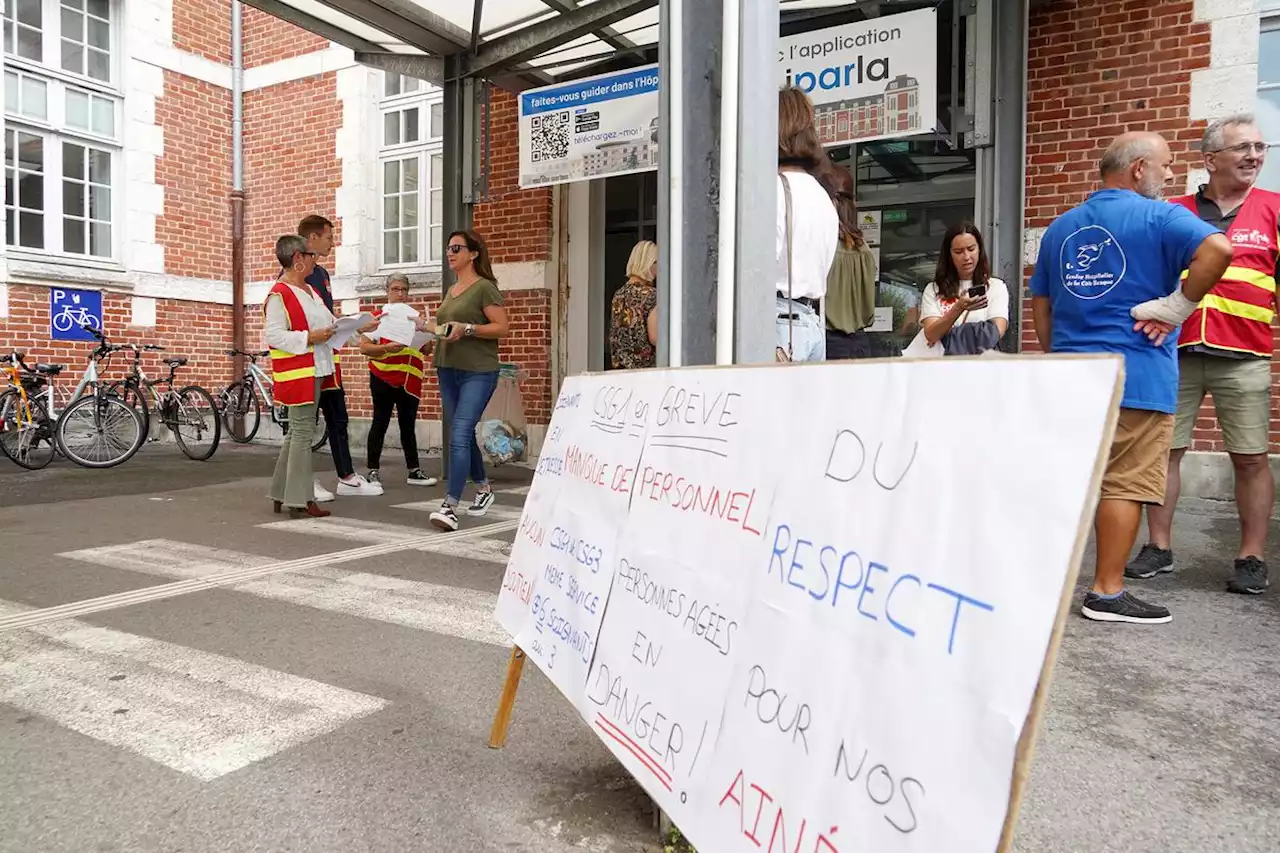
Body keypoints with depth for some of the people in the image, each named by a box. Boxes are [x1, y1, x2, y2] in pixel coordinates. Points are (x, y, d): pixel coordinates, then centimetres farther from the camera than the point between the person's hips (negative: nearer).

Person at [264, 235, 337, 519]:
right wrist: (309, 338, -22)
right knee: (303, 432, -5)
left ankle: (281, 495, 24)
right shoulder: (279, 294, -13)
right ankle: (300, 500, 2)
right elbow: (274, 336, -20)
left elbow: (327, 321, 22)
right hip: (297, 373, -10)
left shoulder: (309, 291, 16)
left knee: (297, 432, 14)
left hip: (315, 370, 10)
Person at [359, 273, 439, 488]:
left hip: (409, 380, 4)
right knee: (380, 423, 1)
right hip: (383, 379, -4)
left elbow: (428, 349, 11)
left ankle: (414, 471, 15)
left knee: (408, 425, 9)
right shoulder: (378, 317, -1)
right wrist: (387, 348, -23)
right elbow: (364, 347, -8)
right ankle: (373, 471, 8)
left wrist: (424, 332, -8)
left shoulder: (415, 317, 13)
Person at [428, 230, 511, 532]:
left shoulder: (484, 287, -6)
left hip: (478, 372, -8)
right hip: (448, 370, 8)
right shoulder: (451, 291, 17)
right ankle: (483, 489, 33)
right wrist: (431, 330, 7)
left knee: (459, 436, -16)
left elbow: (502, 327, -12)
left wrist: (467, 329, -22)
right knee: (464, 436, 14)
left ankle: (449, 506, -18)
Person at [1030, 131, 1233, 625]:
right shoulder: (1157, 216, -5)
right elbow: (1217, 250, -23)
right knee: (1126, 484, 0)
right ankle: (1107, 593, 4)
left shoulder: (1061, 227, 14)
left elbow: (1040, 300, 16)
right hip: (1135, 375, -6)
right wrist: (1175, 307, -13)